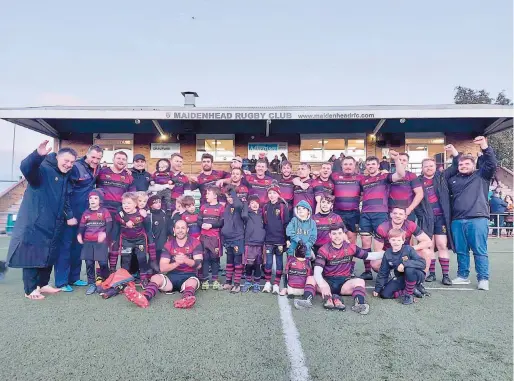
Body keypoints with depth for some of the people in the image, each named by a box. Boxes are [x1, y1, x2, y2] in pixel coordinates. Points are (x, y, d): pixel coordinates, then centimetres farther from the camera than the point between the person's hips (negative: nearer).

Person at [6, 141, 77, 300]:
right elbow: (26, 168, -37)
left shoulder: (65, 177, 12)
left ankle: (42, 284, 31)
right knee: (32, 255, 1)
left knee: (49, 256, 16)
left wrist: (69, 216, 10)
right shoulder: (43, 170, -14)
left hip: (53, 225, 8)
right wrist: (38, 154, -56)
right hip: (35, 223, -8)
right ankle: (30, 290, 14)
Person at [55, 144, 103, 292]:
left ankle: (74, 277, 24)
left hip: (85, 214, 7)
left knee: (78, 245, 13)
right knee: (65, 244, -2)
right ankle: (61, 281, 6)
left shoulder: (96, 169, 7)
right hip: (70, 213, -7)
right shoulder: (76, 167, -15)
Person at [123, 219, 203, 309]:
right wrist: (177, 263, -23)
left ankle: (185, 300, -68)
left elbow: (198, 264, -10)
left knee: (193, 281, -36)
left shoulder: (195, 243, -1)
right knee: (155, 278, -26)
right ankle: (144, 297, -56)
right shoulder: (168, 245, 4)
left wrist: (185, 260, -30)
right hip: (172, 276, 2)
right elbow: (162, 268, -4)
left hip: (189, 276, -2)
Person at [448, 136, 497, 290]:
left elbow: (492, 164, -6)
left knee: (480, 251, -1)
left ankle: (483, 279, 6)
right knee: (461, 251, 10)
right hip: (457, 221, 4)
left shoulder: (481, 175, 9)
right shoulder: (453, 180, 18)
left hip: (478, 219, -4)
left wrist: (485, 147, -17)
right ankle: (463, 276, 21)